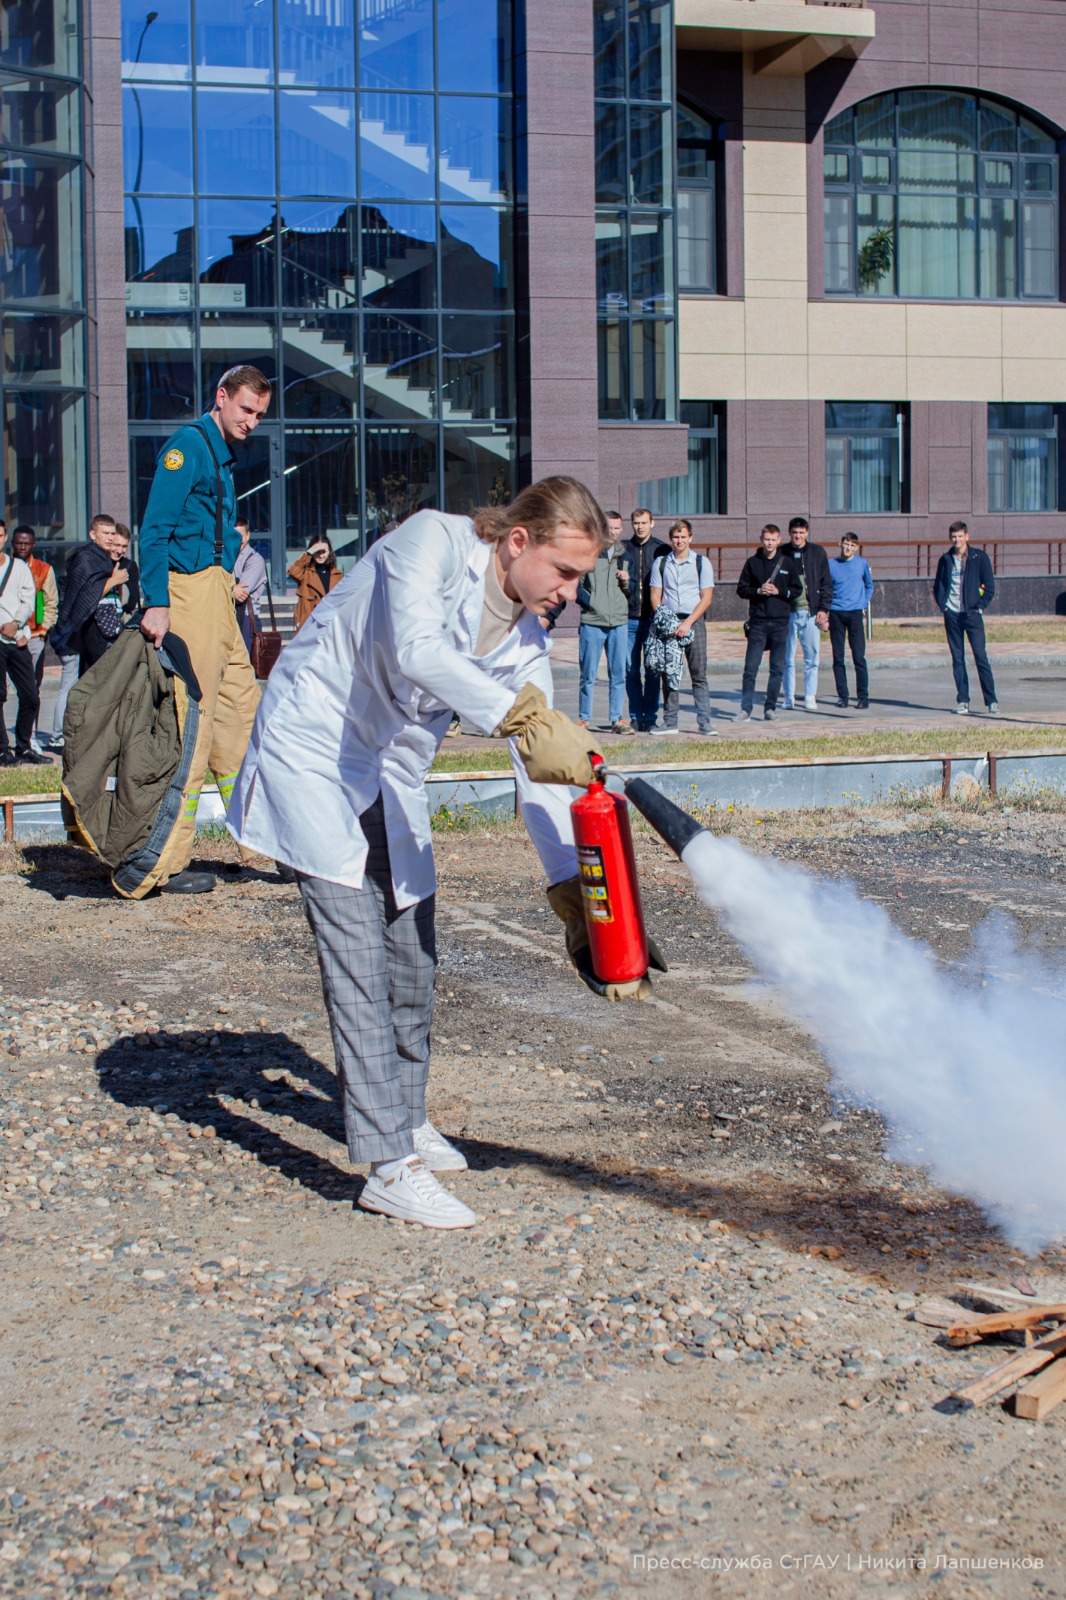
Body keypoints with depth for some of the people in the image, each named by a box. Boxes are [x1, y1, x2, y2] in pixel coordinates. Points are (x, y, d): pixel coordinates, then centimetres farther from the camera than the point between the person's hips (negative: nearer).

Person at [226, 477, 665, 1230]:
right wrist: (523, 716, -45)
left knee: (413, 944, 13)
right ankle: (389, 1166, -13)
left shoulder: (527, 636, -1)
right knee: (357, 948, -13)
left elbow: (541, 771, -2)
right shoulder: (434, 541, -20)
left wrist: (574, 894, -10)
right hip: (313, 748, -7)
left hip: (391, 772, 8)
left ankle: (406, 1116, 35)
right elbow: (415, 649, -39)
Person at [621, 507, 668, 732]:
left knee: (652, 671, 0)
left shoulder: (662, 550, 4)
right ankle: (635, 717, 10)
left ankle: (650, 717, 6)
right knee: (631, 670, 3)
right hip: (629, 618, 2)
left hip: (653, 619, -2)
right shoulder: (624, 549, 8)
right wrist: (622, 582, -8)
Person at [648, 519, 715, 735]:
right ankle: (670, 722, 7)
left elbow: (706, 598, -1)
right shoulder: (660, 563, 10)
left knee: (699, 674, -5)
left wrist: (687, 623, -12)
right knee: (669, 674, 2)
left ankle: (704, 722, -6)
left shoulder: (702, 562, 4)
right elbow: (655, 596, 8)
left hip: (694, 622, -2)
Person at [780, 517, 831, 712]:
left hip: (811, 613, 0)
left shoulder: (817, 553, 6)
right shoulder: (781, 553, 4)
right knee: (787, 658, 3)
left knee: (812, 657, 0)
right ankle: (788, 697, 10)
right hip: (787, 613, 0)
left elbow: (826, 583, 8)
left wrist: (823, 608, -2)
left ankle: (810, 697, 6)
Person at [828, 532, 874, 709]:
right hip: (836, 614, 1)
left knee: (859, 656, -6)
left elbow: (869, 586, 16)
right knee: (838, 657, 3)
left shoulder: (862, 564, 4)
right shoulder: (831, 565, 4)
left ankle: (863, 696, -4)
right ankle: (842, 695, 10)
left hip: (855, 614, -1)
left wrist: (864, 605, 5)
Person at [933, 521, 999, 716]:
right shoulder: (945, 560, 9)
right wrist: (942, 605, 3)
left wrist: (979, 607, -7)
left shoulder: (979, 557, 0)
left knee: (981, 656, -8)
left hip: (972, 614, -3)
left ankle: (992, 701, -6)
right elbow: (937, 586, 18)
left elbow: (990, 587, 2)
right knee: (957, 659, 4)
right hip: (952, 614, 3)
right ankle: (962, 701, 8)